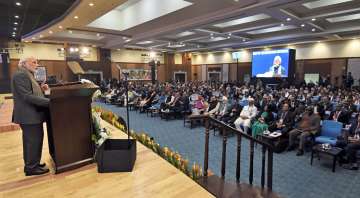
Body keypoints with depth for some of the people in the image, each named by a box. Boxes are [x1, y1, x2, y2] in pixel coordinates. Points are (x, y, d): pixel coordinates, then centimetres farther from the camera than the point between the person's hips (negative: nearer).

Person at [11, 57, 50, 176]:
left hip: (31, 114, 10)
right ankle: (31, 168, 12)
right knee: (33, 141, 0)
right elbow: (27, 96, -23)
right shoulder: (21, 75, -16)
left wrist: (41, 89, 1)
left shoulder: (27, 75, 17)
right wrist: (49, 101, -24)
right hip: (29, 115, -10)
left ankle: (32, 164, 30)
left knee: (32, 141, 18)